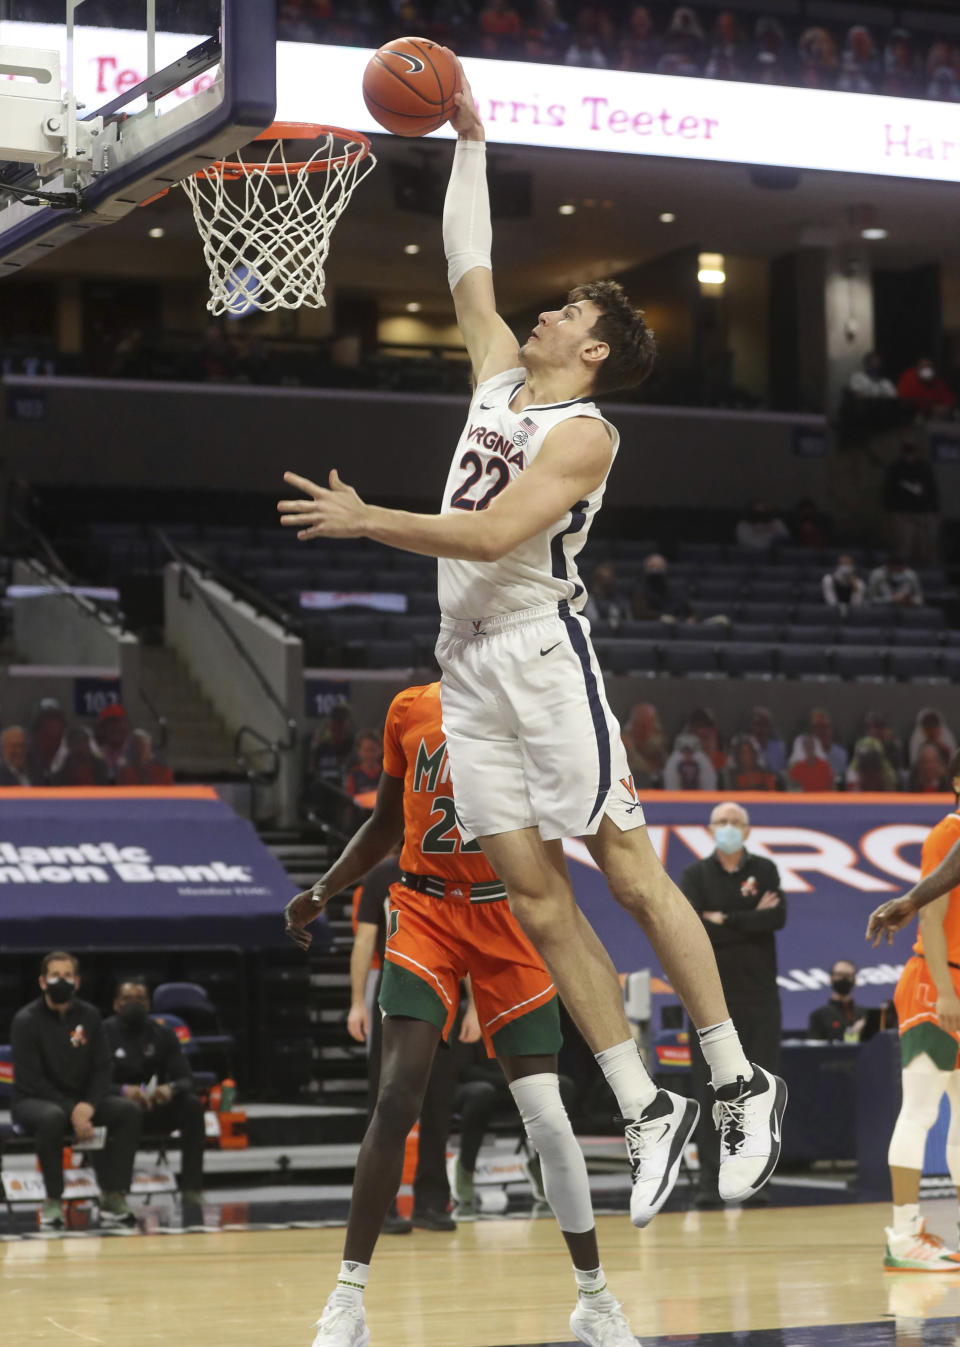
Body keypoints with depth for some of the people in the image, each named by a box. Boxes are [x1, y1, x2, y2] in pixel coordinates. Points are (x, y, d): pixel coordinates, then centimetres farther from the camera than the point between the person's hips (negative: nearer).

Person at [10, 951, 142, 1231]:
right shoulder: (26, 1021, -10)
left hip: (82, 1100, 5)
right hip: (32, 1101, -5)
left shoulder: (88, 1016, 4)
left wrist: (87, 1107, -16)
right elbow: (31, 1080, -15)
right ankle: (53, 1202, -24)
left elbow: (102, 1068, 3)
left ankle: (113, 1198, -17)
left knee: (128, 1111, -19)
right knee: (52, 1118, -39)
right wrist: (72, 1113, -23)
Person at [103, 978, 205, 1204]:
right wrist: (123, 1091, -35)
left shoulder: (163, 1034, 6)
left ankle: (191, 1187, -29)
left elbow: (186, 1079, -1)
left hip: (154, 1107, 3)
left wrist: (171, 1088, -26)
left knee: (193, 1104, -25)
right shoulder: (104, 1033, -4)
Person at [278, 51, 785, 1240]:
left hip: (538, 645, -7)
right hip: (468, 660, 8)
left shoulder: (583, 431, -7)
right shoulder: (501, 375, 16)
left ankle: (740, 1084, -2)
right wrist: (467, 139, 28)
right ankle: (645, 1112, 3)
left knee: (626, 869, -8)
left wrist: (366, 521, -16)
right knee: (533, 896, 1)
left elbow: (495, 534, -19)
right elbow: (466, 263, 26)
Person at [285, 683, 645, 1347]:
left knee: (548, 1118, -4)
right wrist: (323, 890, 7)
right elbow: (386, 823, 17)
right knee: (397, 1099, -15)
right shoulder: (411, 709, 6)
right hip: (425, 911, 1)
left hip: (508, 917, -1)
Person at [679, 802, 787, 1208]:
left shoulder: (764, 870, 7)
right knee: (709, 1092, -3)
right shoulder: (695, 875, 3)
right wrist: (752, 920, -12)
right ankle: (709, 1180, -1)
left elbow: (778, 917, -10)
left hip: (759, 995, 1)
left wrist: (726, 921, -13)